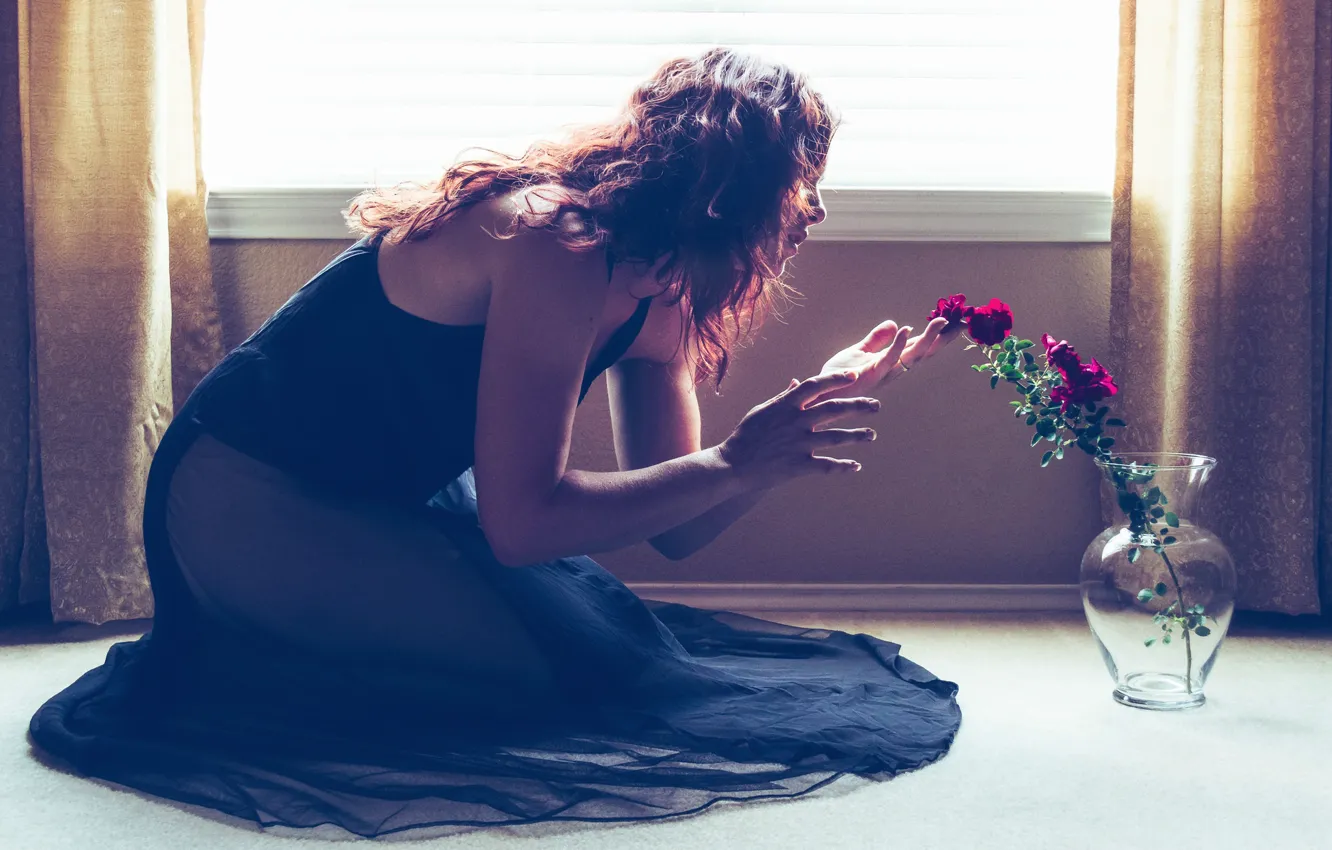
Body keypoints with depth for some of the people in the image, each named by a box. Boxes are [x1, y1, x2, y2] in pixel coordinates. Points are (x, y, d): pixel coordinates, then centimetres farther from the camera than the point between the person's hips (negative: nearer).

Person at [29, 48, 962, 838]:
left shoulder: (658, 295, 2)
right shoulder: (557, 245, -26)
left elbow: (676, 530, 2)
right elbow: (522, 521, -29)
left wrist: (823, 401, -4)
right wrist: (734, 462, -24)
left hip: (385, 497, 9)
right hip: (251, 503, -9)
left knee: (612, 620, -1)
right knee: (567, 661, -19)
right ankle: (227, 665, -5)